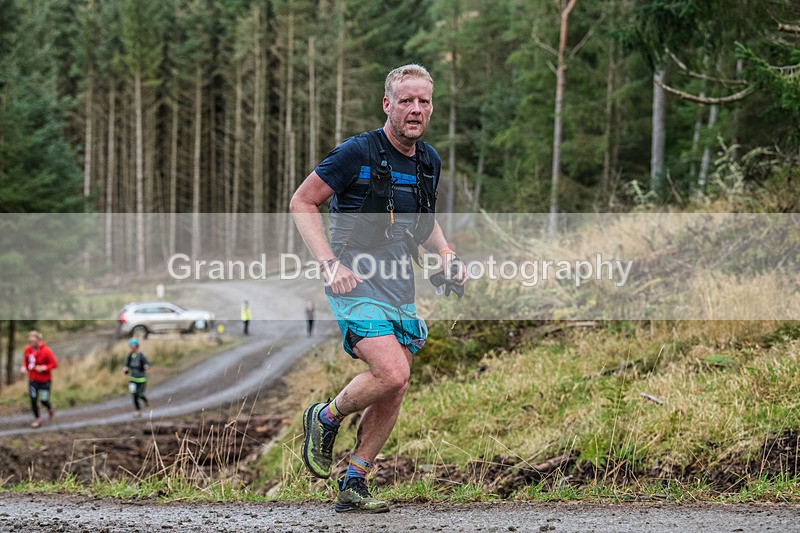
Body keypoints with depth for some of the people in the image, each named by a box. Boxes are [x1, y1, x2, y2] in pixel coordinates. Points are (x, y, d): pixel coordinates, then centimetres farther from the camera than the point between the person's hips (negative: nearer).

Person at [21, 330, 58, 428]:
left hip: (45, 380, -3)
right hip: (33, 379, 3)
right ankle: (37, 419, 16)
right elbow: (25, 361, 12)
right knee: (33, 400, -1)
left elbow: (54, 364, -12)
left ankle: (50, 409, 36)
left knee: (44, 400, 0)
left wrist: (44, 368, -26)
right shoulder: (27, 349, -4)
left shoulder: (46, 351, -18)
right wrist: (24, 367, -9)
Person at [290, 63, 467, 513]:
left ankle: (354, 484, 14)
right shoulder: (357, 153, -11)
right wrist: (329, 263, -15)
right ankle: (326, 418, 4)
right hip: (356, 280, -7)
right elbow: (302, 203, -6)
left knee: (394, 390, 3)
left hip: (400, 286, 7)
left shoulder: (430, 161, 10)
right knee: (391, 373, -23)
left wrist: (446, 253, 7)